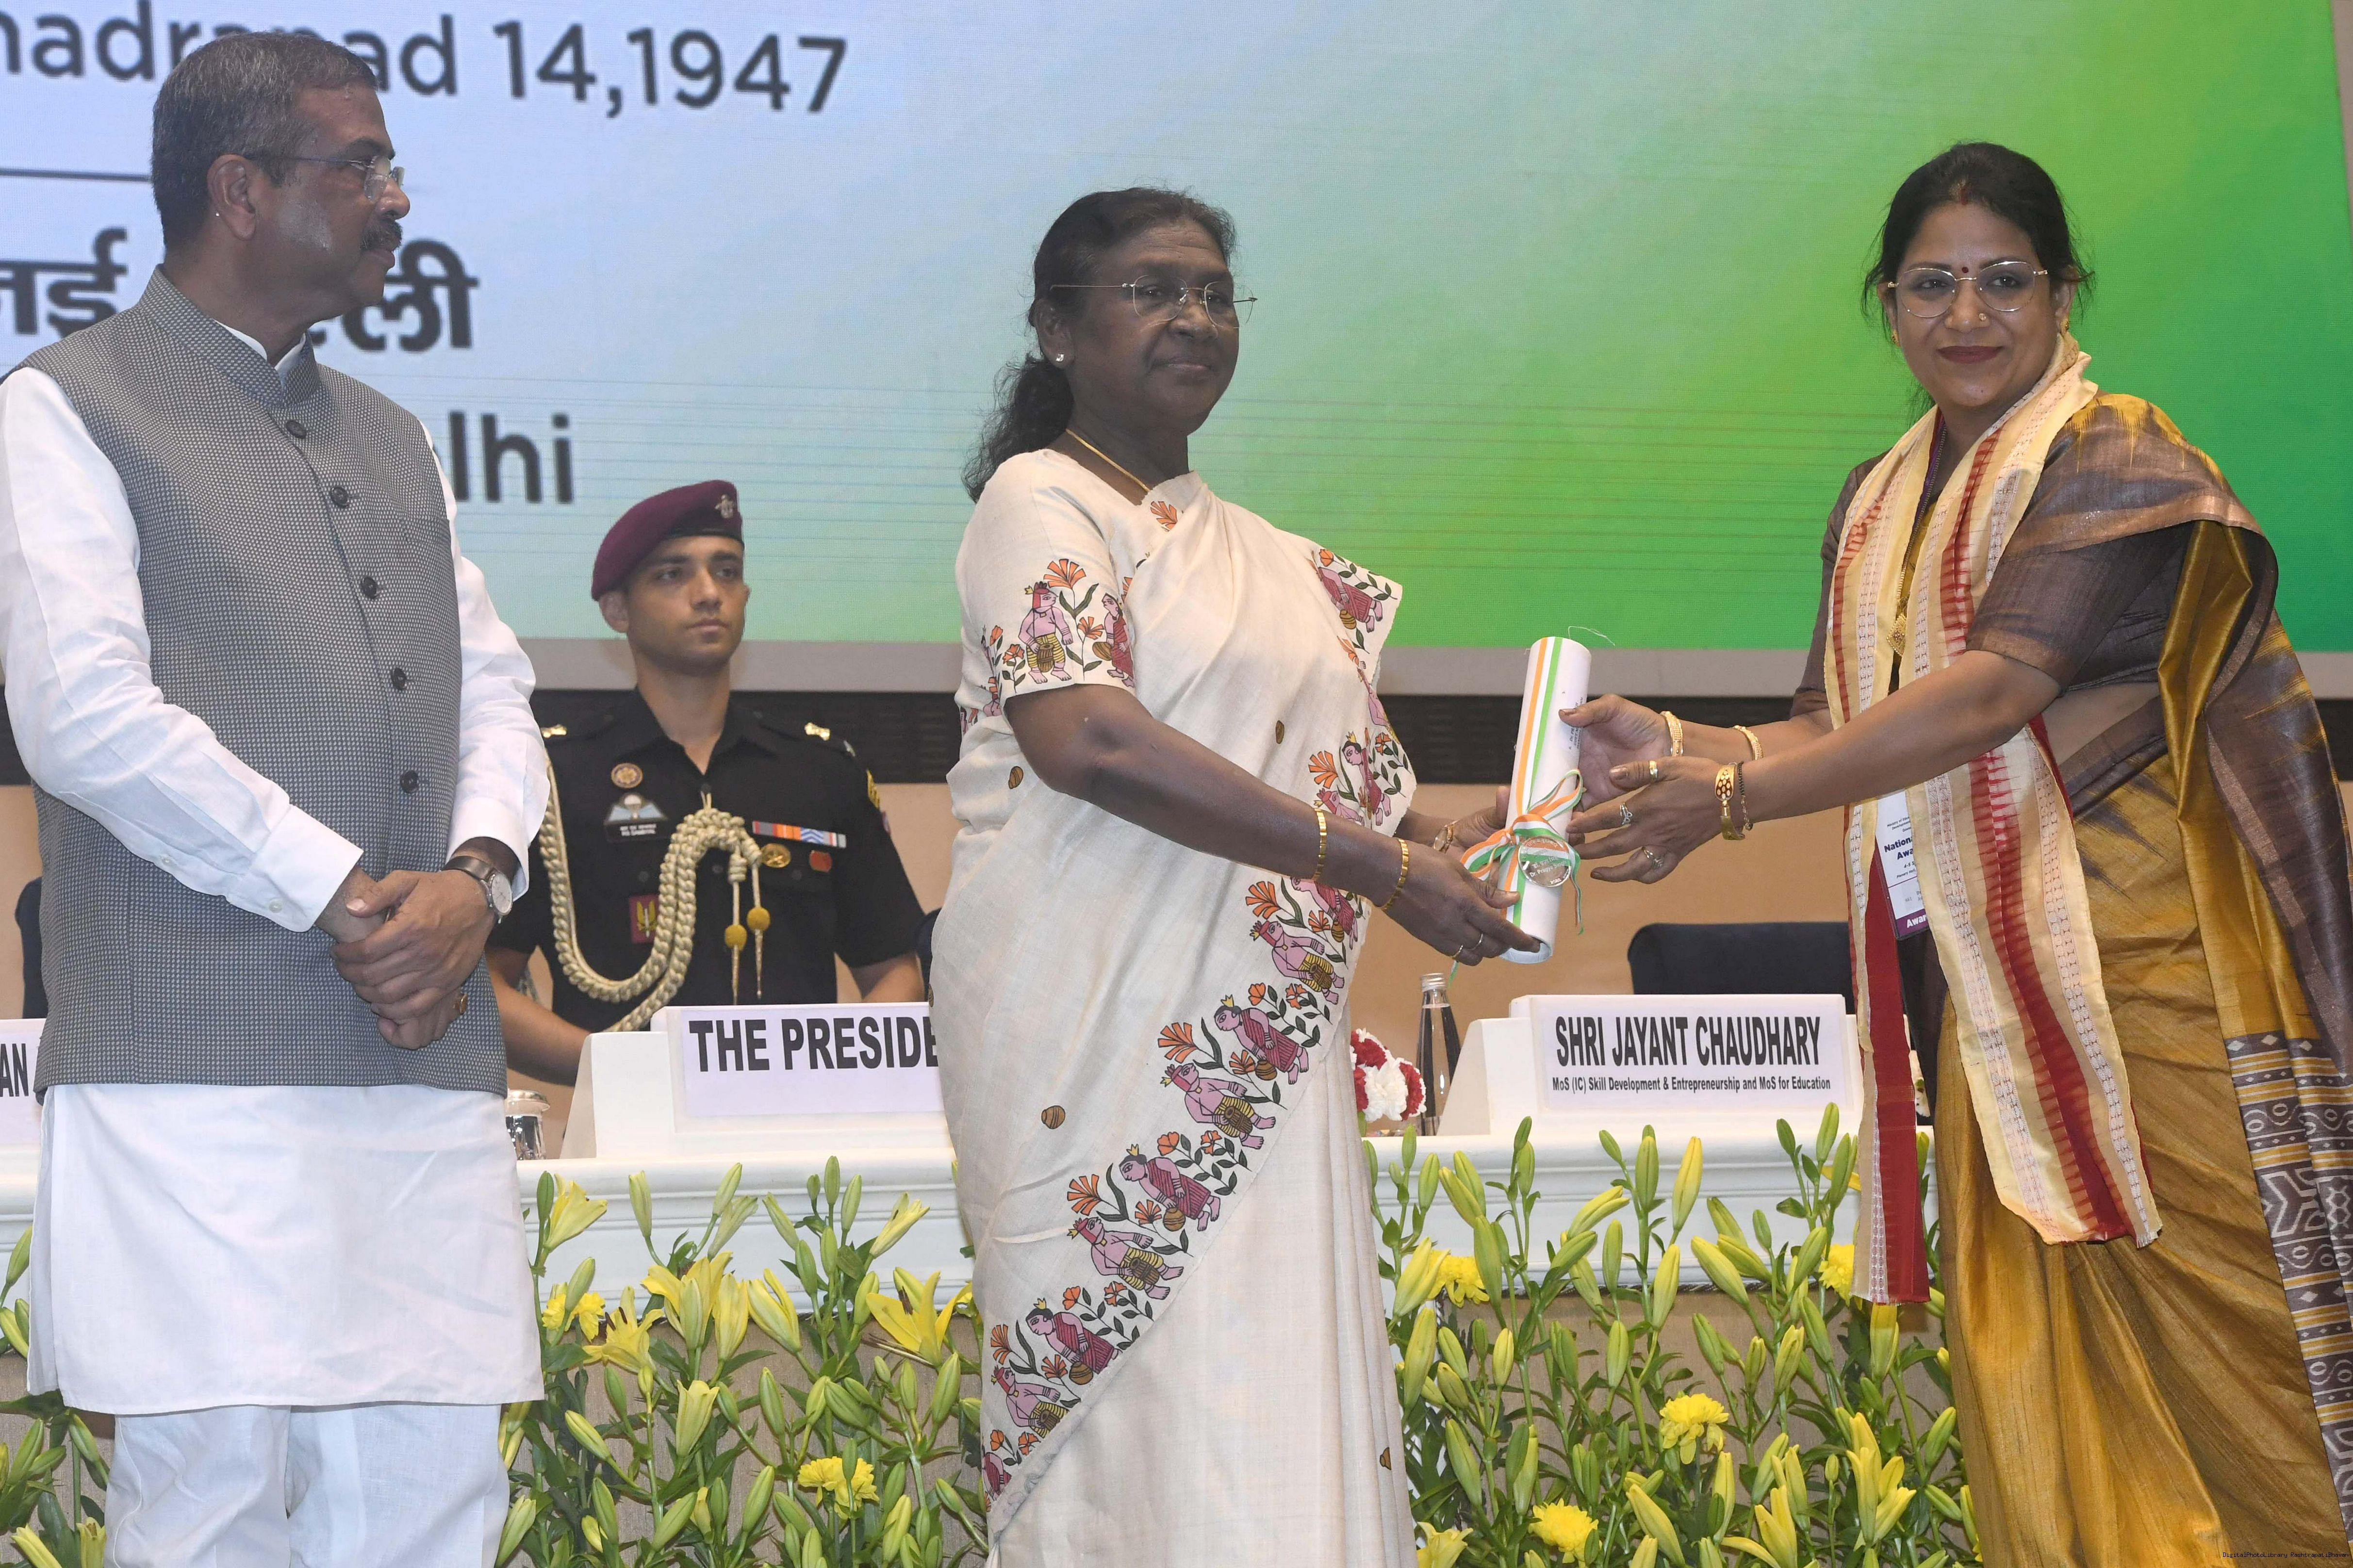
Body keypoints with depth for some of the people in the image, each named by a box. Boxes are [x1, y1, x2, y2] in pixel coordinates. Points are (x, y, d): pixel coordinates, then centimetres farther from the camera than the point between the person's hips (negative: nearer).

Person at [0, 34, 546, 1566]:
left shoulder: (394, 439, 25)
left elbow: (494, 691, 20)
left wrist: (471, 878, -2)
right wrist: (346, 897, -10)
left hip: (432, 1060, 6)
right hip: (197, 1068, -6)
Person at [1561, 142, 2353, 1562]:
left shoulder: (2112, 462, -7)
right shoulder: (1880, 504, 17)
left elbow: (1995, 690, -19)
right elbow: (1840, 730, 12)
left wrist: (1729, 799, -23)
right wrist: (1671, 746, -8)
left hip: (2144, 973, -7)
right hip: (1994, 991, 7)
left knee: (2205, 1352, -6)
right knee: (2030, 1374, 3)